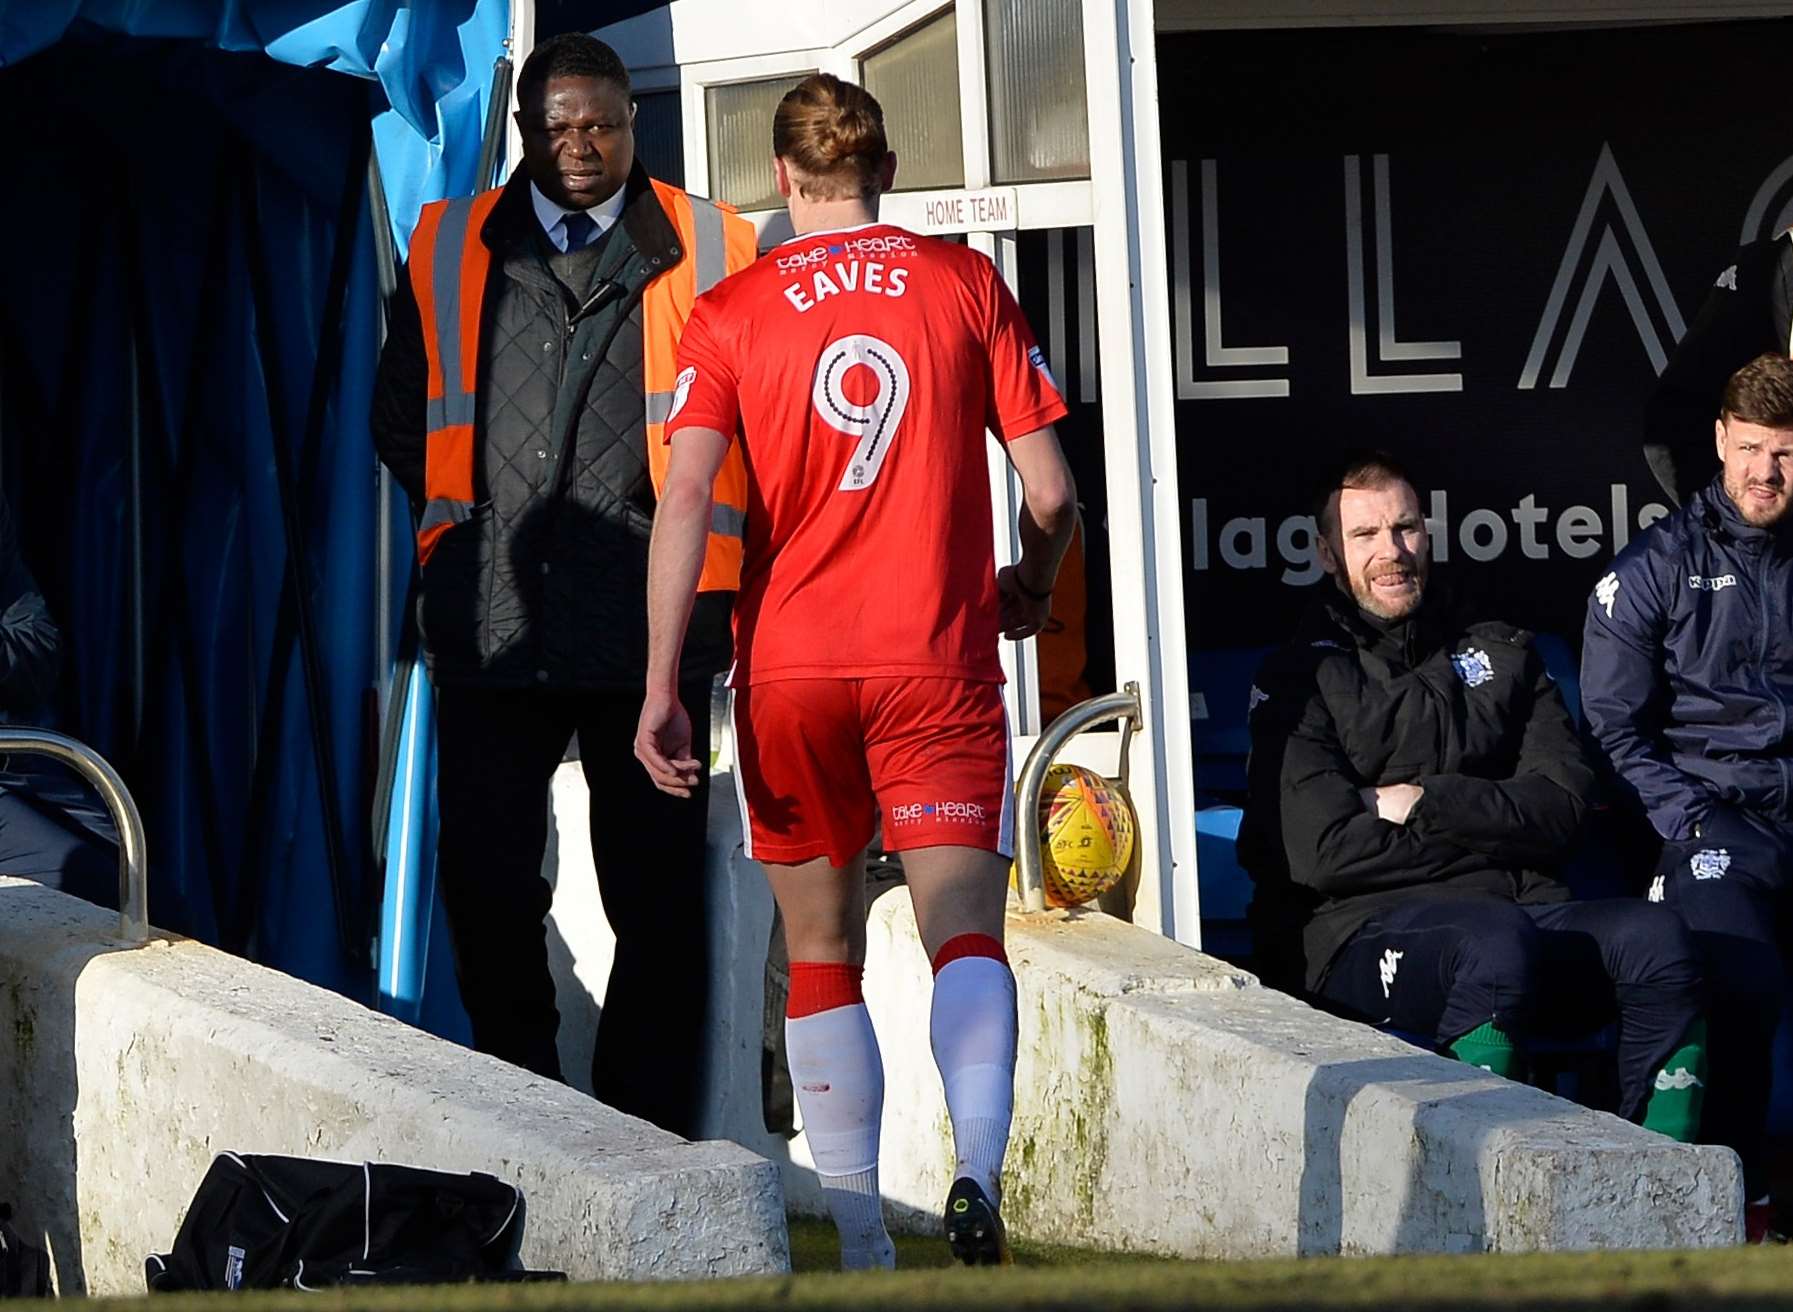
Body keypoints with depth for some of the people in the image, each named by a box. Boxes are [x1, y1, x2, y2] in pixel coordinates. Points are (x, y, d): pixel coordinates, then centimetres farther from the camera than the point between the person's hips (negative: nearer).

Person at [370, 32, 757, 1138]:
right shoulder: (447, 250, 13)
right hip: (489, 618, 2)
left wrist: (705, 544, 2)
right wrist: (453, 512, 9)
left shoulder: (711, 251, 7)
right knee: (485, 879, -2)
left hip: (650, 620, -1)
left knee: (659, 896, 0)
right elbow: (403, 409, 20)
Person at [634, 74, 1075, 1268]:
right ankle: (979, 1166, -33)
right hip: (937, 658, -1)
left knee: (824, 955, 12)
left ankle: (859, 1237, 10)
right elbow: (1050, 492, 2)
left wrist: (662, 688, -9)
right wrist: (1032, 588, 23)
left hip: (789, 668, 1)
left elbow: (685, 501, -8)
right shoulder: (965, 284, 5)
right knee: (965, 931, -8)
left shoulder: (732, 312, 4)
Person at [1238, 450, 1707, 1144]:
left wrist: (1425, 802, -2)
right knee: (1497, 938, -38)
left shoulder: (1501, 654, 23)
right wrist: (1485, 834, 1)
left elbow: (1562, 804, 10)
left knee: (1652, 937, -28)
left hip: (1521, 908, 4)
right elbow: (1323, 853, -5)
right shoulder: (1300, 681, 9)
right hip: (1363, 932, -4)